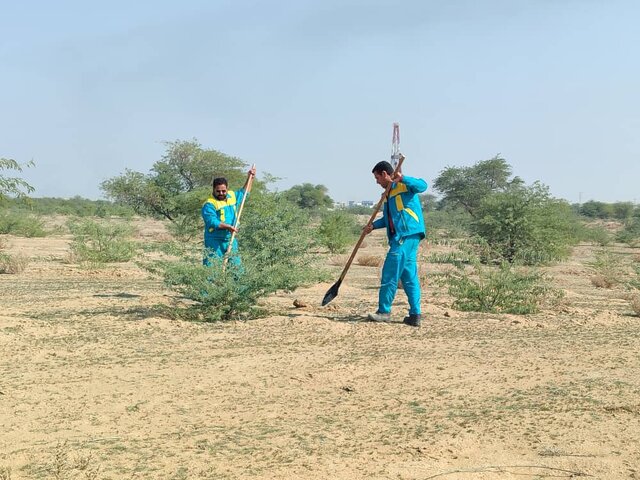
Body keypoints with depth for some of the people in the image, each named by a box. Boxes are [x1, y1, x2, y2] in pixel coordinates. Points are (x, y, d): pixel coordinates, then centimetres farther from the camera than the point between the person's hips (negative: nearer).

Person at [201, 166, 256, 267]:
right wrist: (228, 227, -30)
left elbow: (243, 192, 33)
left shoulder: (232, 196, 12)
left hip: (230, 240, 6)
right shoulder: (209, 204, -10)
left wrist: (249, 177, 27)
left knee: (236, 265, 6)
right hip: (214, 241, -6)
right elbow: (212, 222, -22)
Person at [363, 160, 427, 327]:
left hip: (406, 235, -9)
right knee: (409, 275, 7)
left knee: (390, 273, -7)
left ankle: (384, 311, -1)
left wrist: (402, 178, -33)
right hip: (401, 237, 10)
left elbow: (422, 185, -24)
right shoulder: (389, 192, 23)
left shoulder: (404, 185, -4)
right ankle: (415, 315, 8)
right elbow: (388, 218, 27)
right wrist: (373, 225, 13)